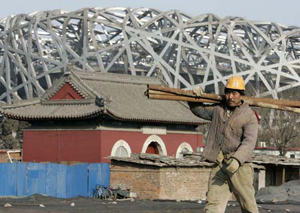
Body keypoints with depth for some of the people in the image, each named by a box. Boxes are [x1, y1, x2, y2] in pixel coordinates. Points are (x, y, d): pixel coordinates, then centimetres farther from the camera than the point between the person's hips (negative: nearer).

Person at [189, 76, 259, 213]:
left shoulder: (249, 116, -3)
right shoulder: (218, 110, 15)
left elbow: (249, 142, -15)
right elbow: (198, 109, 31)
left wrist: (237, 160, -31)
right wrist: (196, 96, 9)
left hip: (239, 166, -4)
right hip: (219, 167, 4)